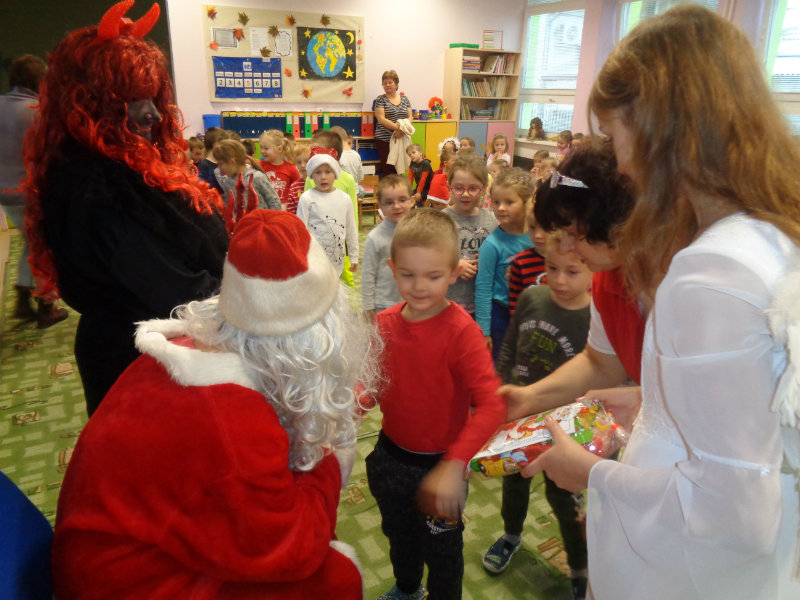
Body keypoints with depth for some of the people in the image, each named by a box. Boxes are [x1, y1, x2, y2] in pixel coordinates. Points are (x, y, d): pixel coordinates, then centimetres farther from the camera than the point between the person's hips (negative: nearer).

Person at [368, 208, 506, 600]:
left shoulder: (461, 330, -26)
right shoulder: (384, 324, -9)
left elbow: (491, 405, -33)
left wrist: (454, 465, -43)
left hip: (439, 465, -5)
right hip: (390, 456, 6)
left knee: (442, 551, 20)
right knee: (399, 535, 31)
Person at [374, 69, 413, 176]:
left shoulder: (405, 99, 13)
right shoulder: (380, 100, 3)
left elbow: (410, 117, 8)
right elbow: (381, 119, -8)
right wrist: (397, 127, -19)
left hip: (401, 139, 3)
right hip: (385, 140, -3)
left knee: (400, 169, 0)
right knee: (388, 170, -8)